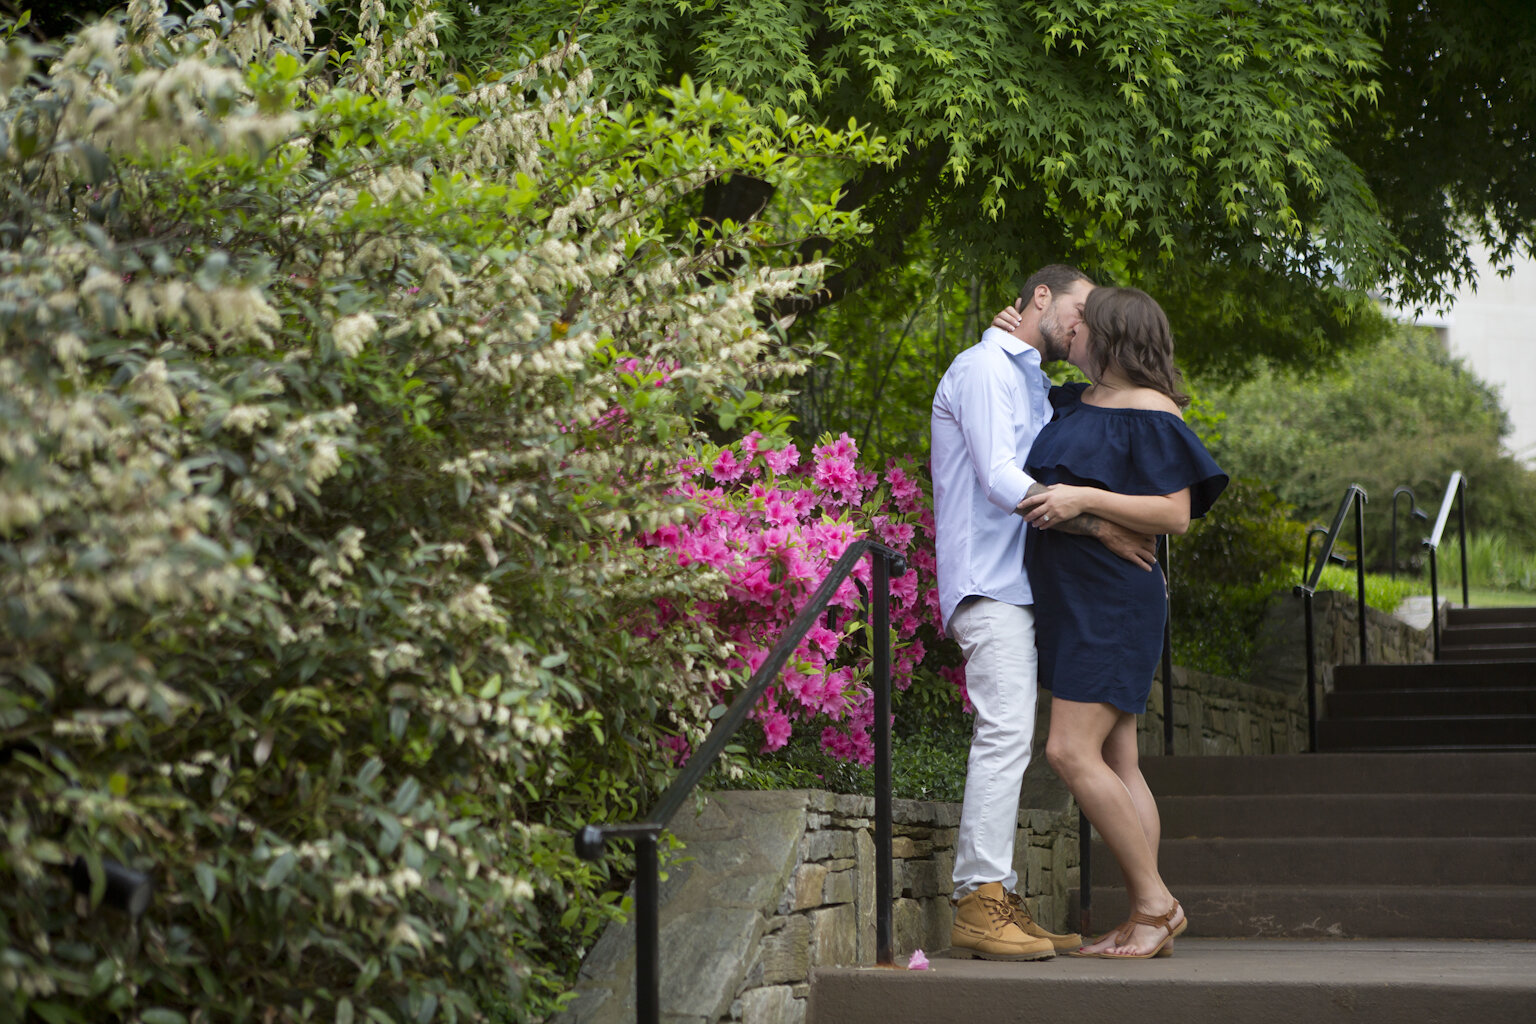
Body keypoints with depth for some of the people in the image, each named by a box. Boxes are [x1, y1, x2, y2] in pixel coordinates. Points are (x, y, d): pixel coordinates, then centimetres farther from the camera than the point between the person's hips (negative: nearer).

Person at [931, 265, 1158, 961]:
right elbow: (1000, 479, -16)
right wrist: (1099, 527, -17)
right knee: (1007, 729, -17)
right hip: (987, 581, -10)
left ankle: (995, 901, 5)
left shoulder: (1035, 385, 26)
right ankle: (980, 900, -19)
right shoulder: (984, 367, -5)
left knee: (1009, 738, 5)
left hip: (1017, 583, 10)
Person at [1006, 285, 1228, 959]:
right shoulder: (1075, 402, 16)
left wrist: (1084, 499, -23)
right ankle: (1147, 922, 9)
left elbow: (1176, 515, -17)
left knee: (1072, 752, -14)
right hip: (1070, 600, 9)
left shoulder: (1149, 414, -10)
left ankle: (1156, 903, -6)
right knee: (1115, 762, 7)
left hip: (1113, 600, -9)